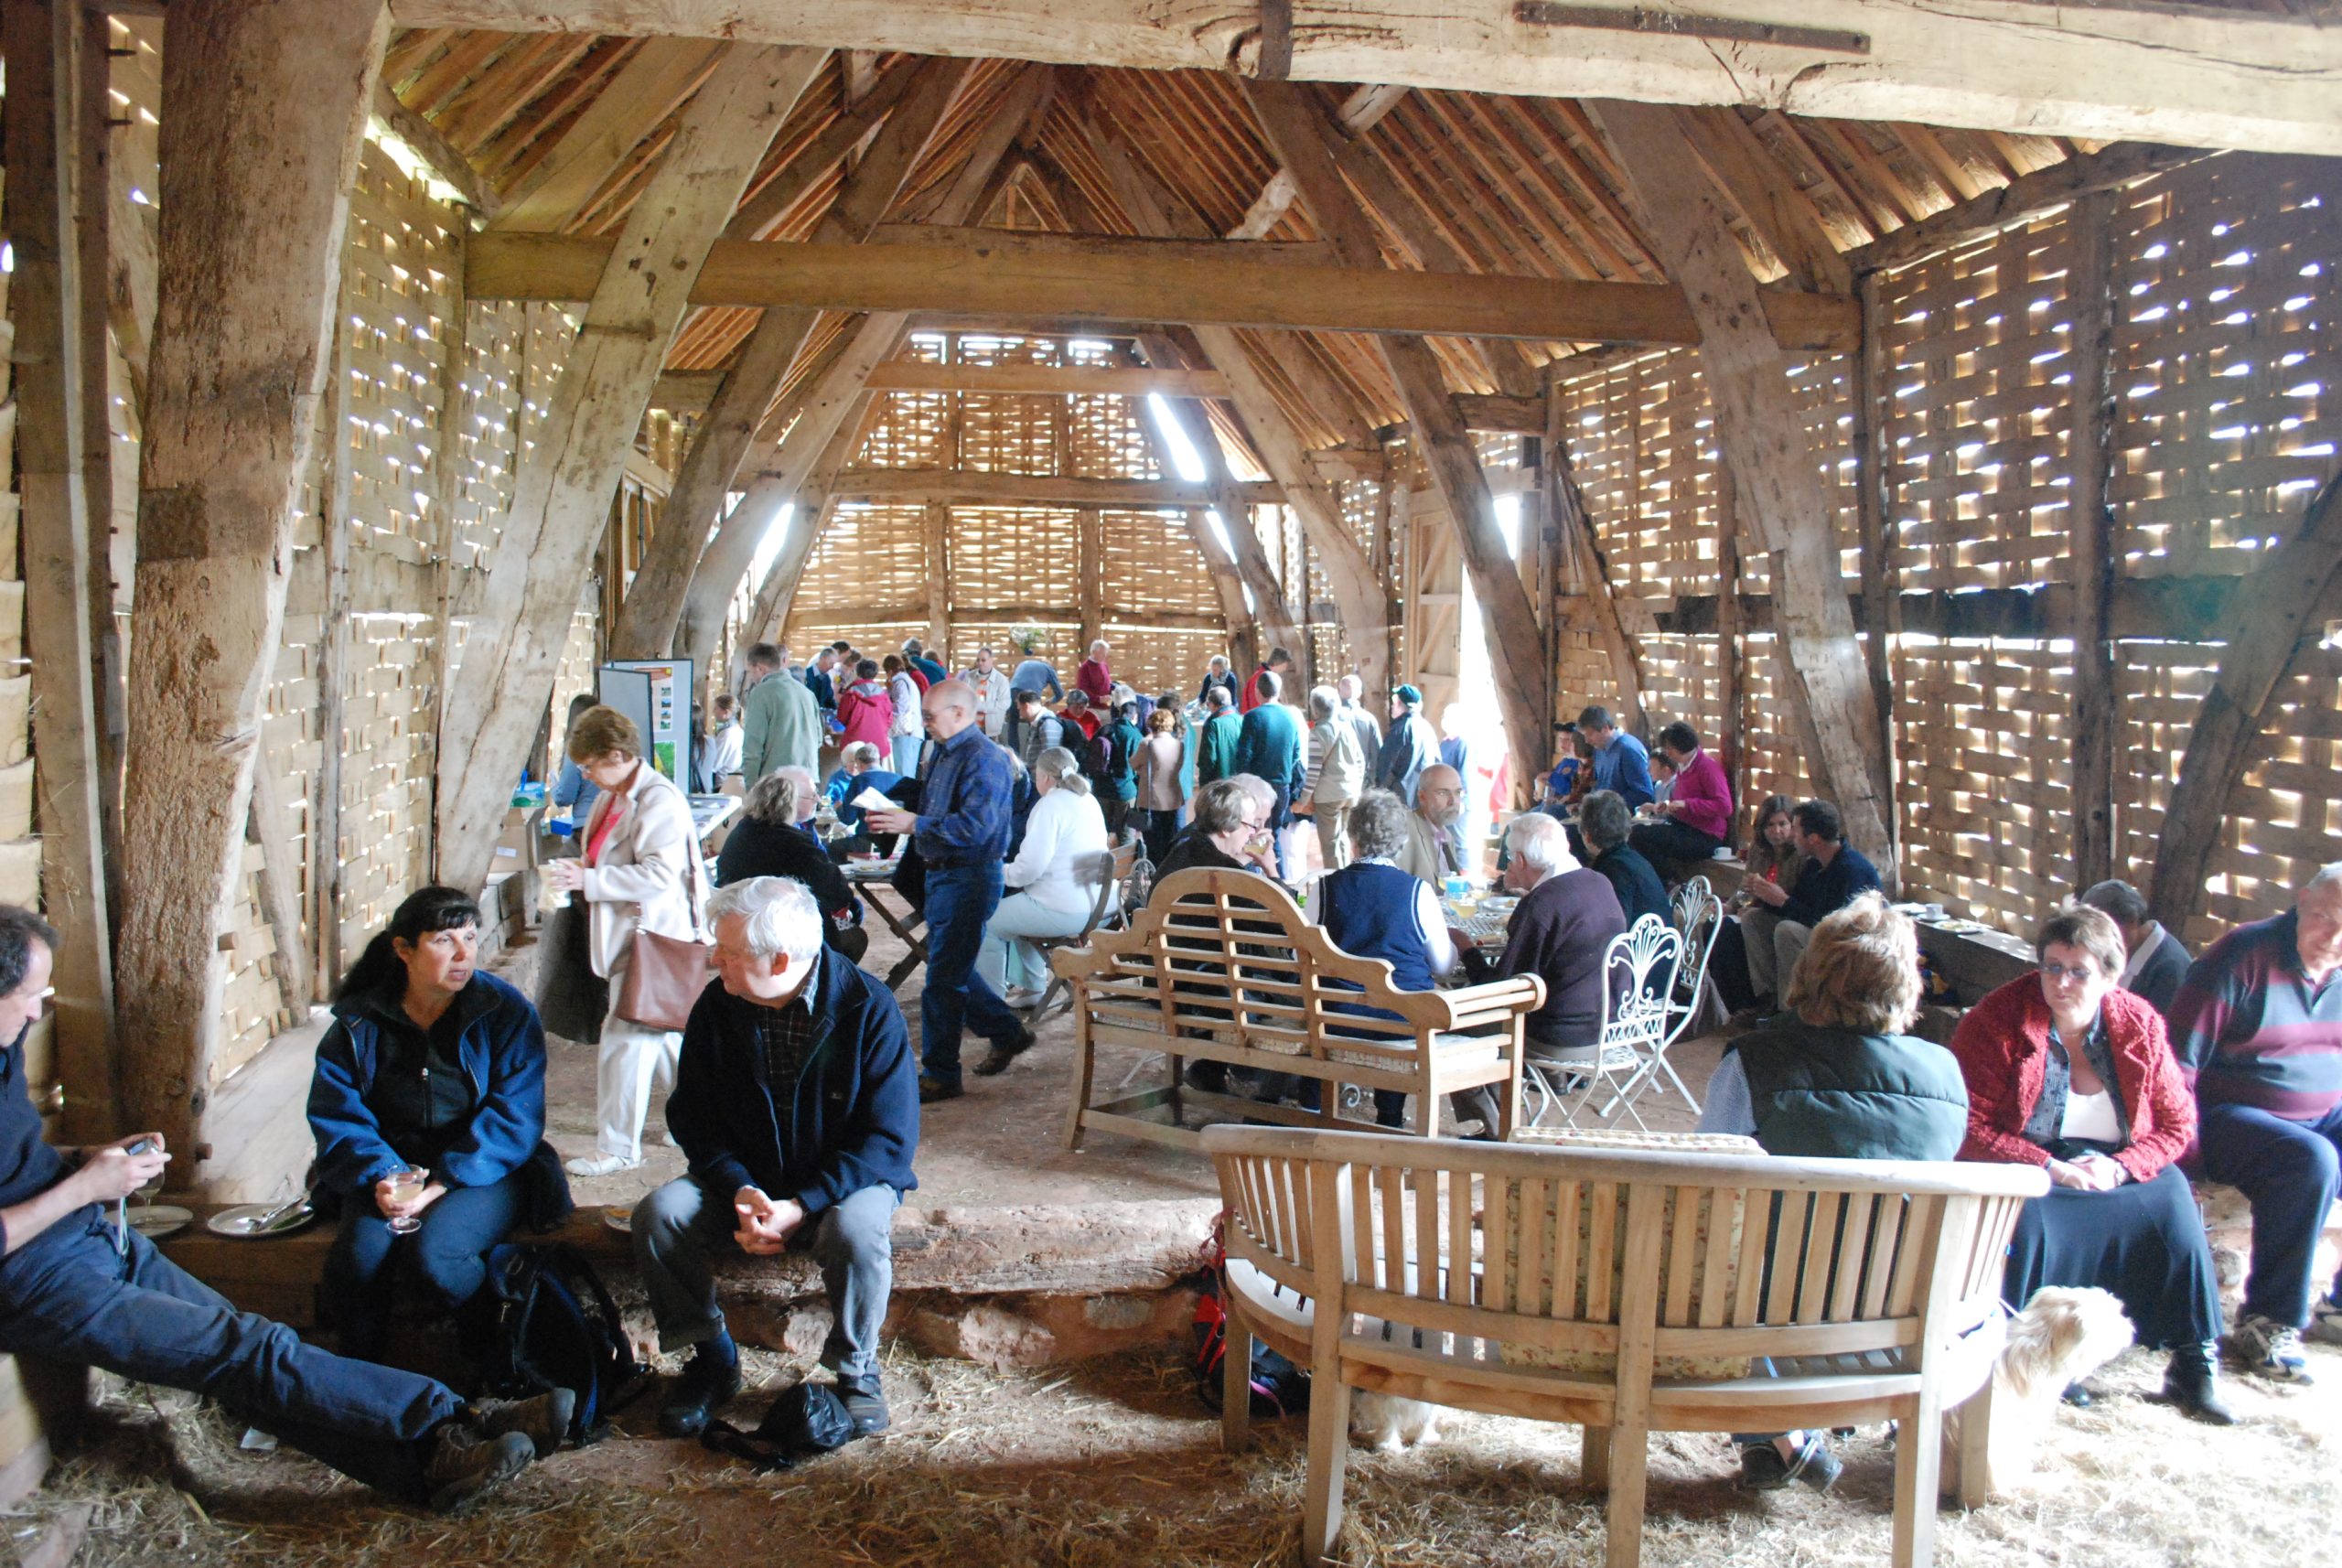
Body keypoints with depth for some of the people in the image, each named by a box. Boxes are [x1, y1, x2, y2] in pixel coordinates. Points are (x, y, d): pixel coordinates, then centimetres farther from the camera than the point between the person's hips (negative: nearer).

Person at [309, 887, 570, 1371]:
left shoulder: (506, 1012, -7)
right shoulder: (359, 1021, 1)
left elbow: (514, 1118, -12)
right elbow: (335, 1114, -3)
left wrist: (442, 1182, -23)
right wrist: (381, 1176, -21)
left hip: (485, 1171, -2)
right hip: (391, 1164, 3)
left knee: (433, 1252, -29)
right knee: (360, 1251, -27)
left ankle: (492, 1361, -2)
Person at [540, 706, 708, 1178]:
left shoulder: (660, 801, -18)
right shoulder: (614, 798, 12)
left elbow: (659, 875, -26)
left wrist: (588, 881, -24)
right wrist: (577, 870, 5)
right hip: (630, 934, 10)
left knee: (626, 1040, -5)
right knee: (662, 1034, 17)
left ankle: (618, 1148, 5)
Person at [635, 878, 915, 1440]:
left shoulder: (868, 1008, -18)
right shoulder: (717, 1008, -6)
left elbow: (890, 1139, -18)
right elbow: (692, 1117, 0)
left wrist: (801, 1207, -27)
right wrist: (739, 1191, -20)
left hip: (845, 1180, -4)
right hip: (745, 1179, 4)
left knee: (856, 1230, -35)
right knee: (658, 1214, -21)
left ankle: (857, 1369, -6)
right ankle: (712, 1357, 1)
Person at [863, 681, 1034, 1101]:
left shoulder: (983, 759, -17)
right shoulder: (944, 753, 13)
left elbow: (976, 826, -27)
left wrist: (914, 824, -26)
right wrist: (895, 817, 3)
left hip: (970, 880, -10)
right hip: (941, 874, 10)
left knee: (944, 979, -4)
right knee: (953, 969, 19)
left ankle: (939, 1075, 6)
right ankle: (1008, 1034, 34)